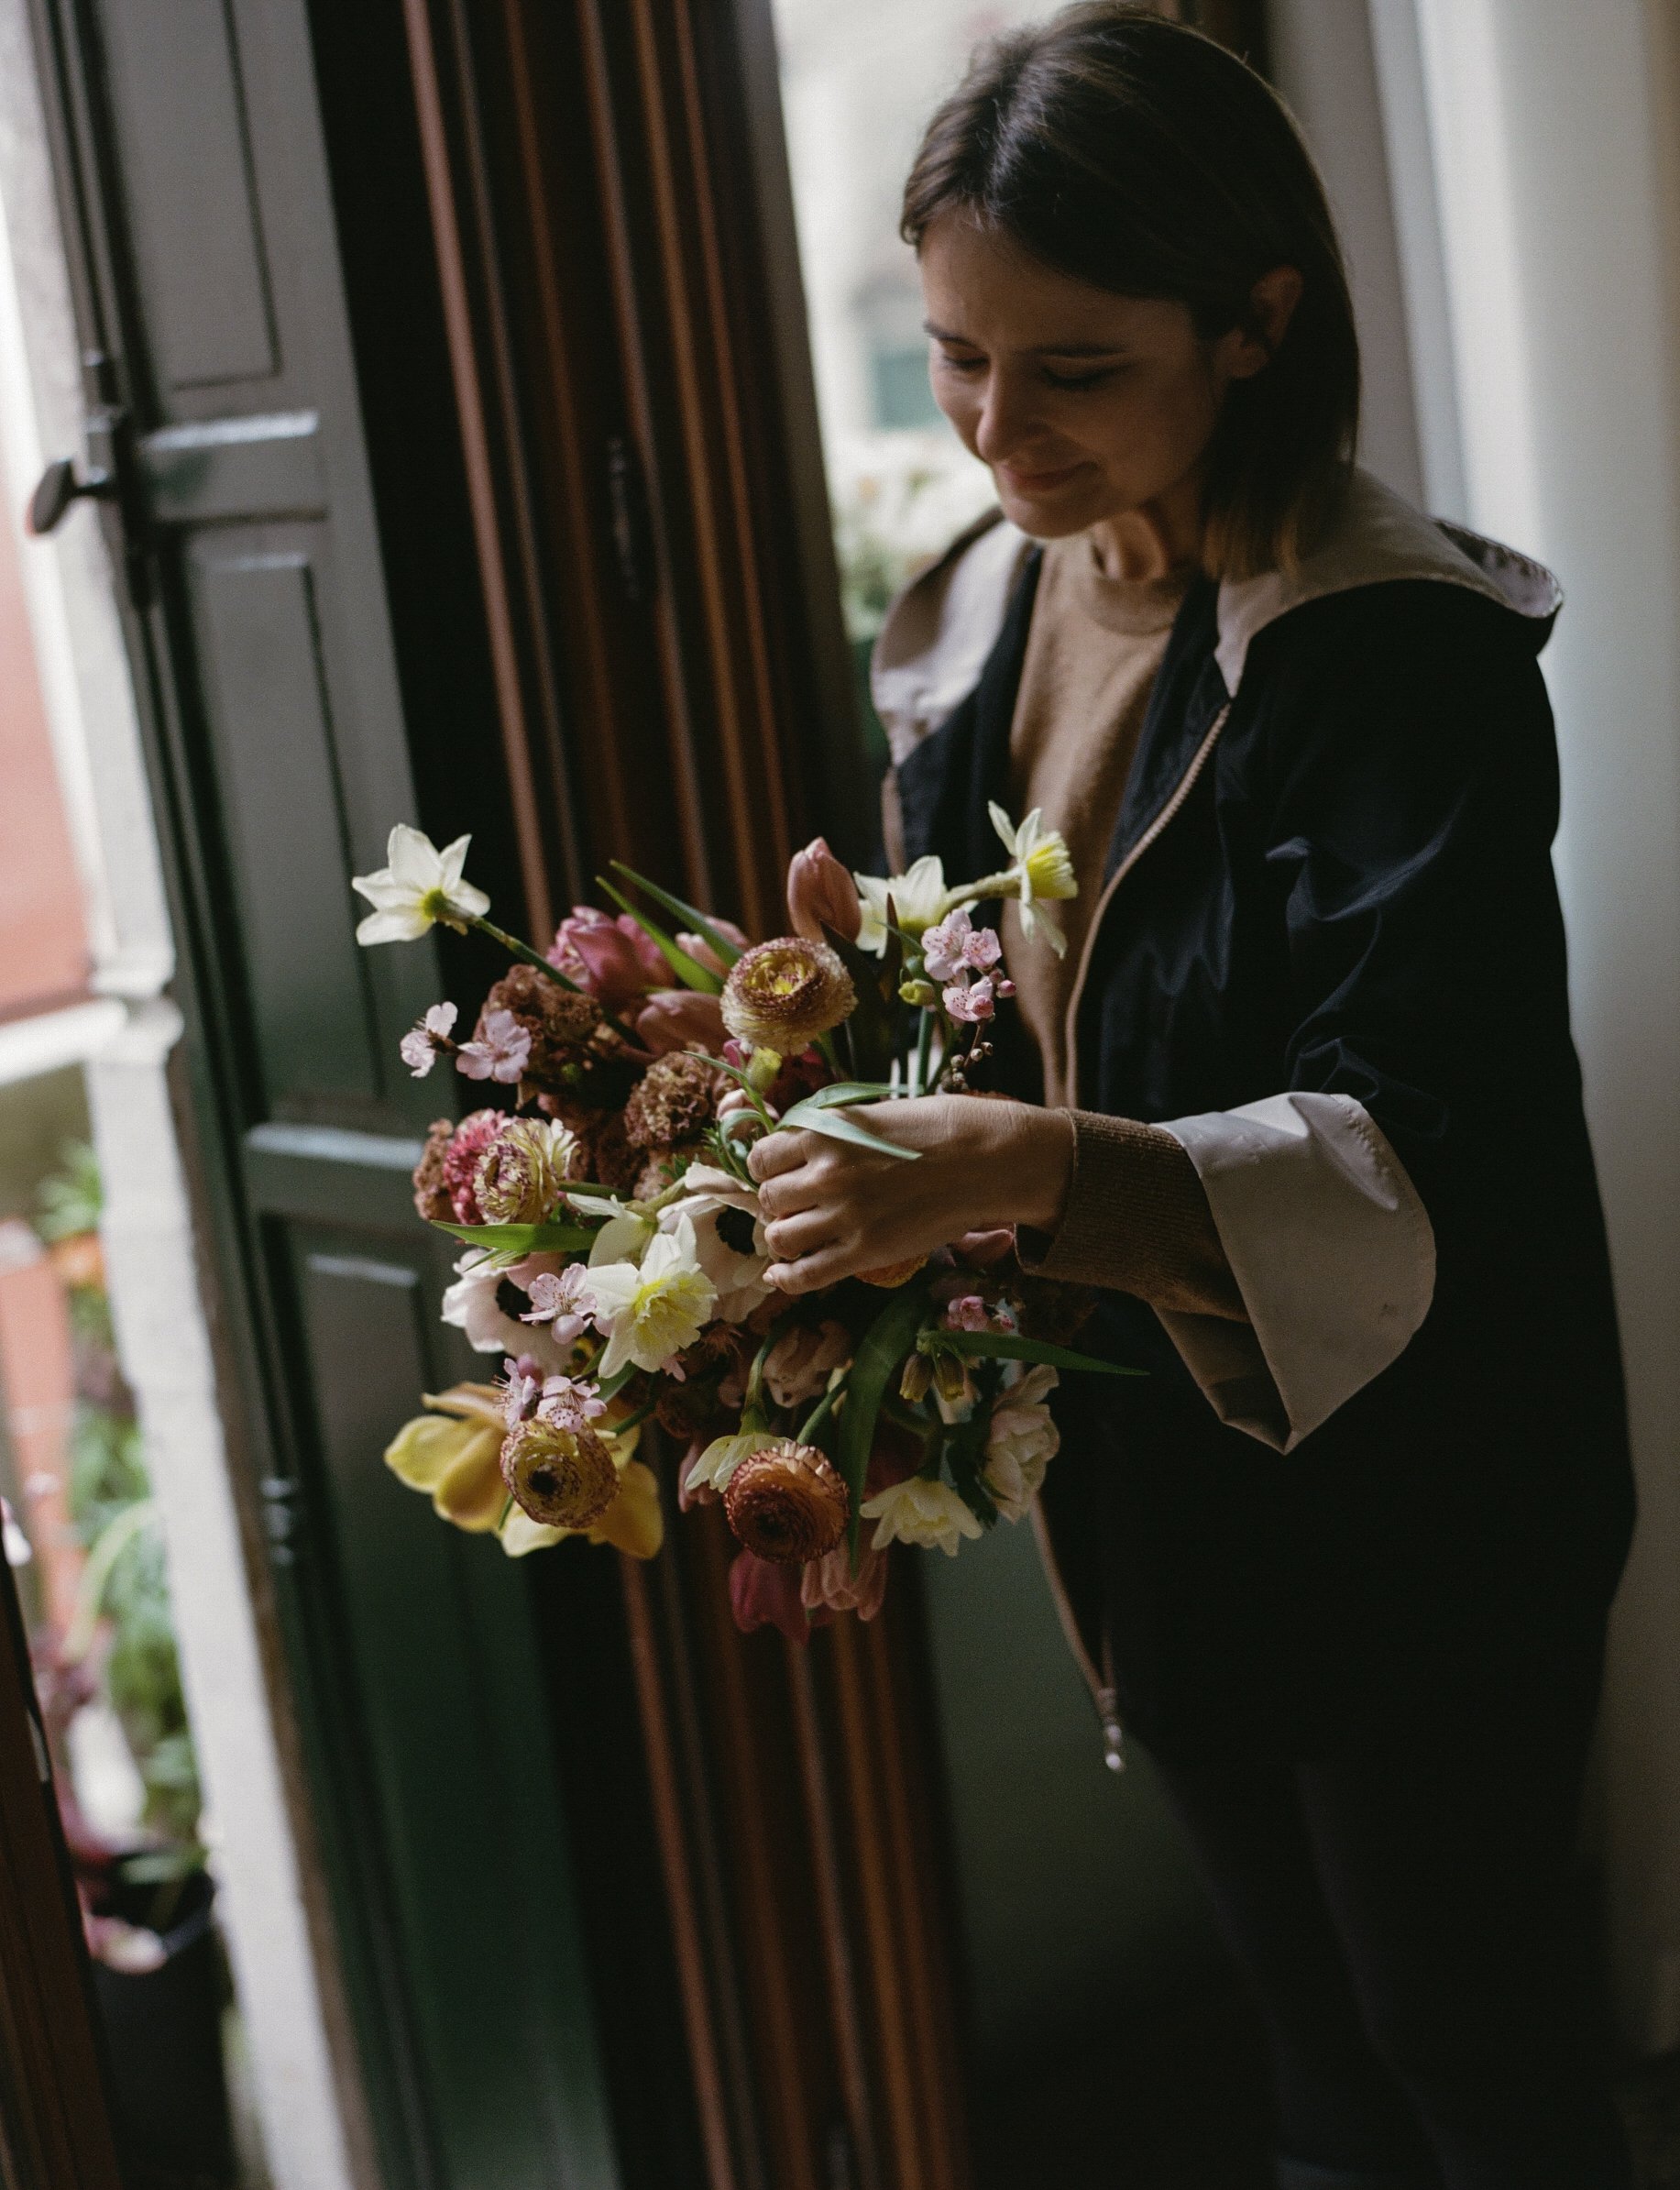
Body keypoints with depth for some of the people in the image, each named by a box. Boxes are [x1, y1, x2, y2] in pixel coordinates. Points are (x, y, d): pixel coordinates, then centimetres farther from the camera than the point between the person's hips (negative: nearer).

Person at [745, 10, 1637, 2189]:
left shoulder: (1404, 658, -21)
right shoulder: (973, 619, 2)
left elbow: (1407, 1168, -27)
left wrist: (1024, 1168, -40)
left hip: (1404, 1496, -6)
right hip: (1141, 1480, 6)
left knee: (1456, 2014, 11)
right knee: (1296, 1984, 23)